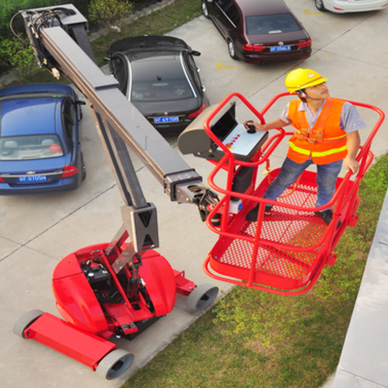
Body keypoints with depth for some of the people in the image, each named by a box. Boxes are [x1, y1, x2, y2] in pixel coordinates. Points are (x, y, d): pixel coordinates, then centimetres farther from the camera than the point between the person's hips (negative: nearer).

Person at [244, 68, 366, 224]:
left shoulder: (343, 108, -30)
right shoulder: (293, 107, -21)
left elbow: (352, 135, -23)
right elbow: (283, 121, 2)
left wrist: (350, 157, -39)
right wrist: (263, 127, -10)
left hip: (331, 154, -1)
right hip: (300, 152, 1)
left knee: (327, 184, 23)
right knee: (283, 180, 17)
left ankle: (322, 208, 55)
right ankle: (265, 203, 45)